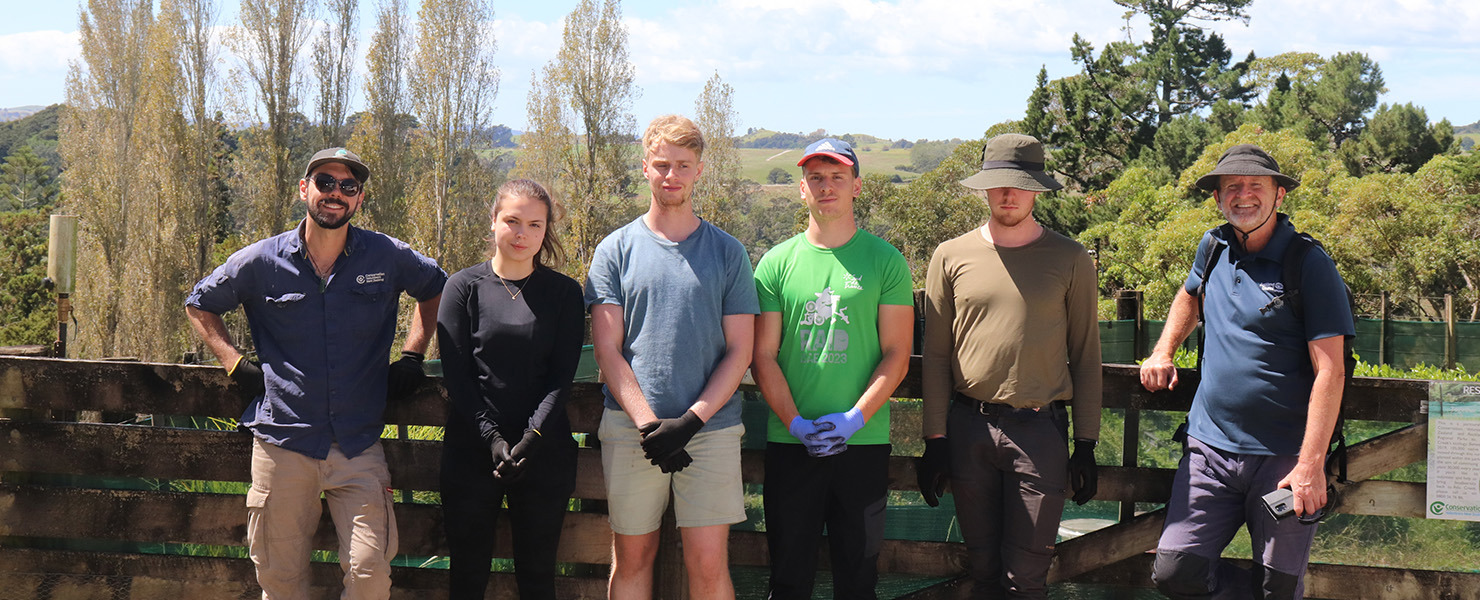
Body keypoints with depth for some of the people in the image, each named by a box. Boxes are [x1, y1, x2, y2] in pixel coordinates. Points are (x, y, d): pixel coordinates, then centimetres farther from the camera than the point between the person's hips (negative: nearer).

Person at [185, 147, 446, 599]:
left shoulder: (389, 257, 1)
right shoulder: (262, 262, 1)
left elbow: (435, 287, 22)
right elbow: (200, 305, 17)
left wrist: (412, 355, 12)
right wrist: (236, 365, 5)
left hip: (359, 446, 0)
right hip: (283, 440, 0)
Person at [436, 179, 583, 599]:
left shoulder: (564, 293, 5)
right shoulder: (464, 287, 3)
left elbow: (562, 376, -1)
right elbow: (456, 376, -3)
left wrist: (532, 438, -14)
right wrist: (492, 438, -14)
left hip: (544, 451, 1)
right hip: (471, 452, 0)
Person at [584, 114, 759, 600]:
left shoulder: (727, 252, 7)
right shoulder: (616, 249, 7)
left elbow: (739, 350, 4)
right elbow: (607, 349, 2)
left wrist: (691, 419, -9)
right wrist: (648, 424, -10)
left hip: (709, 427, 0)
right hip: (629, 428, 1)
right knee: (632, 557, 7)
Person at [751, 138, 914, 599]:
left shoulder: (885, 261, 3)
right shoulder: (777, 263, 6)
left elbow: (896, 356, -1)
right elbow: (763, 357, 3)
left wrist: (853, 419, -13)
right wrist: (796, 423, -10)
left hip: (864, 441, -1)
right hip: (789, 441, 1)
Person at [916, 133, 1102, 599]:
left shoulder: (1069, 260, 5)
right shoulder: (952, 257, 7)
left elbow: (1085, 355, 7)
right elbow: (935, 354, 8)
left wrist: (1086, 445, 3)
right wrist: (935, 439, 3)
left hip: (1039, 428, -1)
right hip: (968, 426, 2)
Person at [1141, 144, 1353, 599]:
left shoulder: (1309, 266, -8)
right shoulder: (1213, 249, 9)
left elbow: (1329, 371, -13)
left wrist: (1311, 465, -20)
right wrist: (1163, 352, 16)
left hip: (1284, 458, -4)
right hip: (1211, 447, 5)